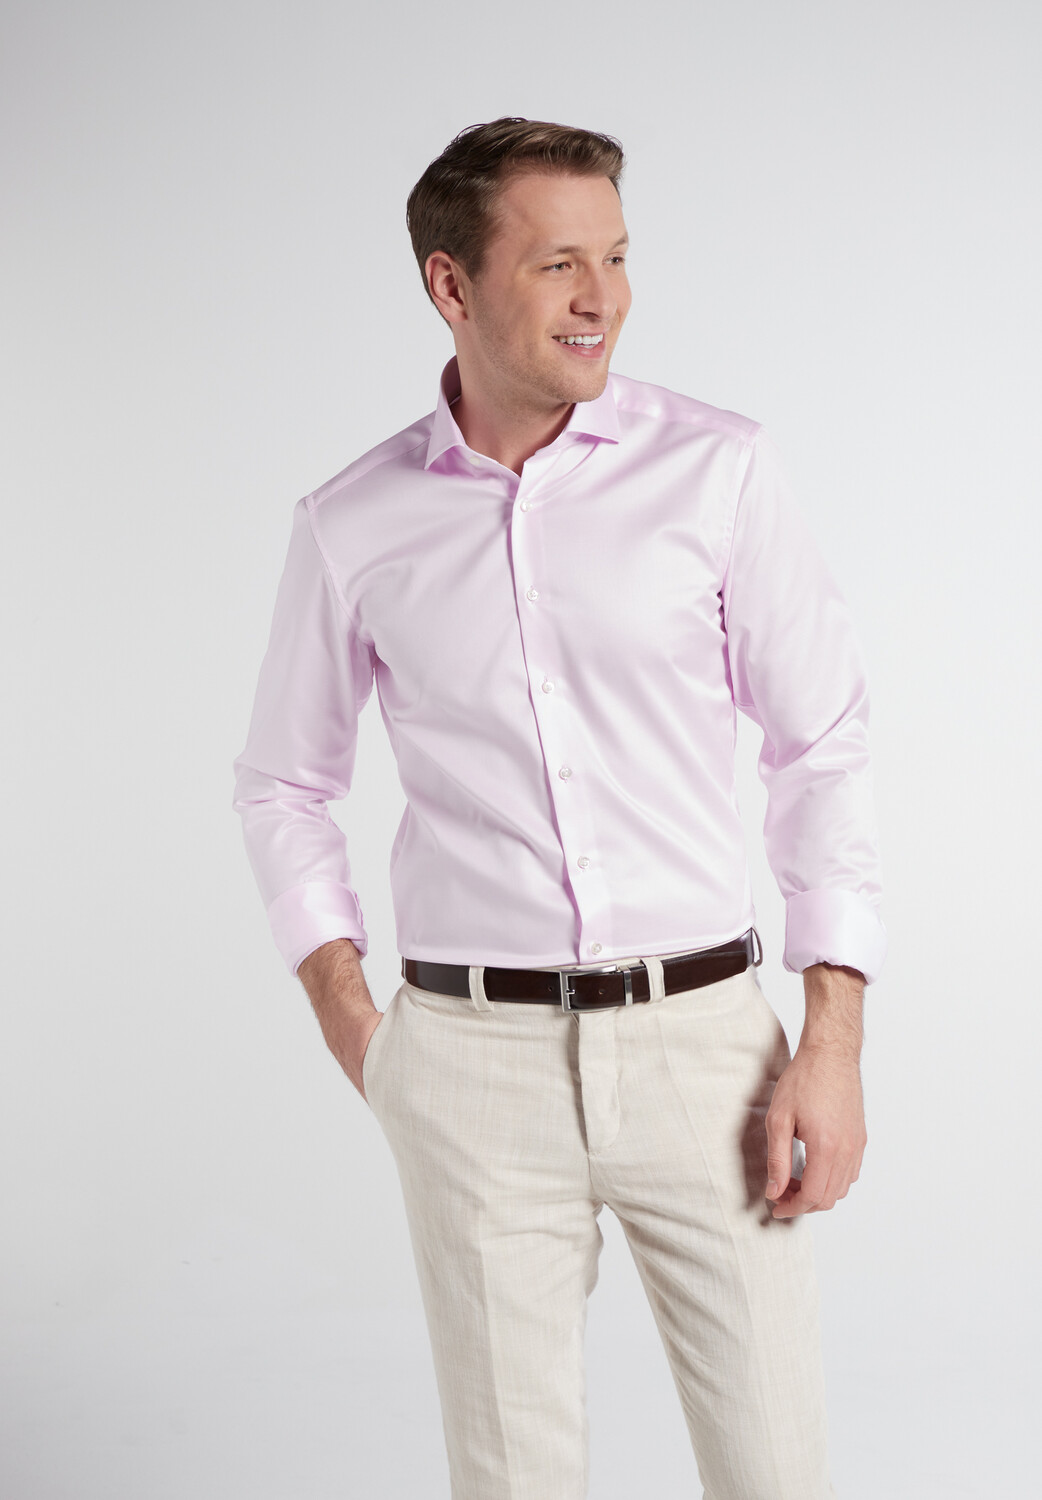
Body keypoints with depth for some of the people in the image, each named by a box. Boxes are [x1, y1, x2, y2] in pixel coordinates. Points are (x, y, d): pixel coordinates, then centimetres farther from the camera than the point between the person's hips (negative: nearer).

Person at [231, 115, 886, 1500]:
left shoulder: (718, 469, -3)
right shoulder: (352, 527, 2)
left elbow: (824, 747, 0)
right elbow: (284, 783, 15)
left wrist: (834, 1046, -6)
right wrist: (350, 1023, 5)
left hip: (700, 1038, 0)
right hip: (477, 1061, 1)